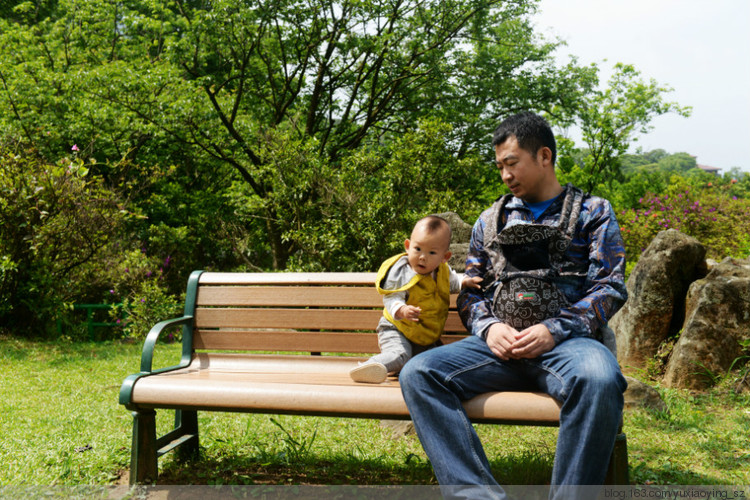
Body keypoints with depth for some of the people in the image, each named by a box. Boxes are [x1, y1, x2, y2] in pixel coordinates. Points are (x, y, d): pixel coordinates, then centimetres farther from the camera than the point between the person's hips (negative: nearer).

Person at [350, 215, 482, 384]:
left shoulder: (443, 271, 2)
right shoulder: (400, 272, -18)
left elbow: (452, 282, 24)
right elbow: (391, 299, -22)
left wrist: (465, 282, 4)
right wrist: (402, 310, -42)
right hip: (396, 330, -7)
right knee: (399, 354, -30)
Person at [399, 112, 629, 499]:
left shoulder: (593, 212, 14)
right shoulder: (491, 220, 24)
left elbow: (610, 287, 3)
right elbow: (469, 292, 20)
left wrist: (555, 330, -12)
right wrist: (488, 327, -3)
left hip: (567, 339, -3)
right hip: (499, 343, 3)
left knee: (598, 379, -39)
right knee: (418, 374, -23)